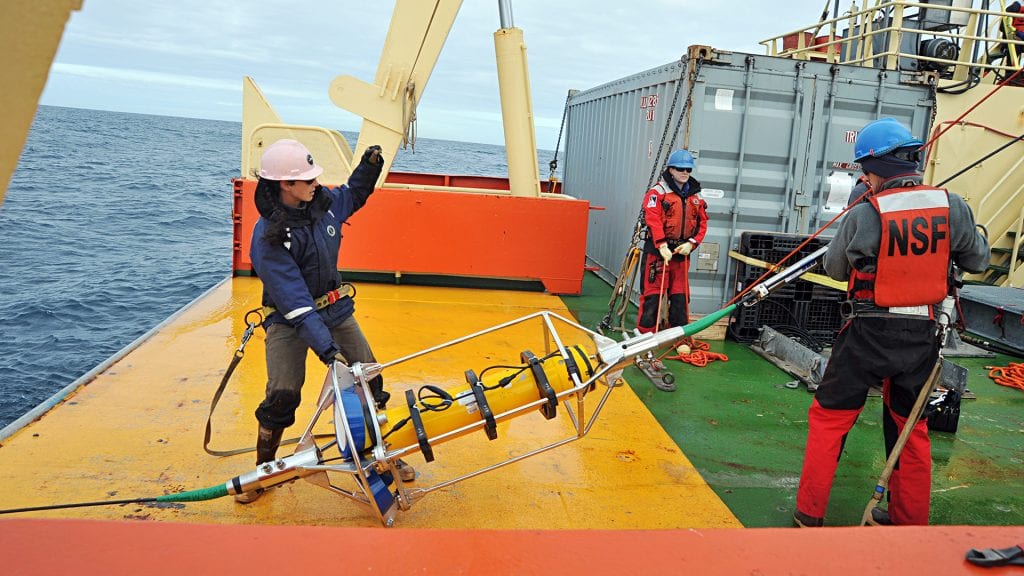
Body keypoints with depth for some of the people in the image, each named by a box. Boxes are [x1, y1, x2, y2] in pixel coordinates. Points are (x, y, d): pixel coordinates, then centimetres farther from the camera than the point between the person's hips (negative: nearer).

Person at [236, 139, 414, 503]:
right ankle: (263, 470, 11)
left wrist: (370, 165, 1)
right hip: (288, 320, -5)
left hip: (335, 309, 5)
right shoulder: (268, 236, -24)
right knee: (282, 395, -14)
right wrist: (325, 347, -35)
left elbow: (353, 195, 20)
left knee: (369, 379, 2)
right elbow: (294, 301, -29)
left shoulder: (323, 201, -6)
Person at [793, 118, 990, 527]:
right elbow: (978, 262, 9)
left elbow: (834, 269, 0)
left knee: (829, 417, 10)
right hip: (922, 335, 4)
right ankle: (909, 521, 32)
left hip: (869, 333, -4)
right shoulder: (952, 206, -6)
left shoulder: (864, 216, -16)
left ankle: (809, 516, 16)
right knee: (910, 426, 19)